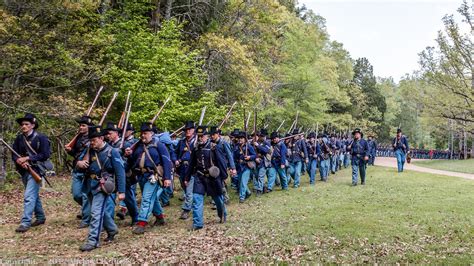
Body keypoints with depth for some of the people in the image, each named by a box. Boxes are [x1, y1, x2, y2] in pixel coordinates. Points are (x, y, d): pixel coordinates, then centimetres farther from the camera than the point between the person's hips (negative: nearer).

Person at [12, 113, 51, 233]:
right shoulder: (19, 138, 6)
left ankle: (25, 222, -11)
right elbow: (14, 154, 6)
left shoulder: (41, 138, -10)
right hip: (24, 171, 7)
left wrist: (27, 158, -17)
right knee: (34, 195, 17)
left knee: (29, 196, -13)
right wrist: (19, 161, -16)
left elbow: (45, 155, -14)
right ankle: (40, 217, 29)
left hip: (36, 170, -7)